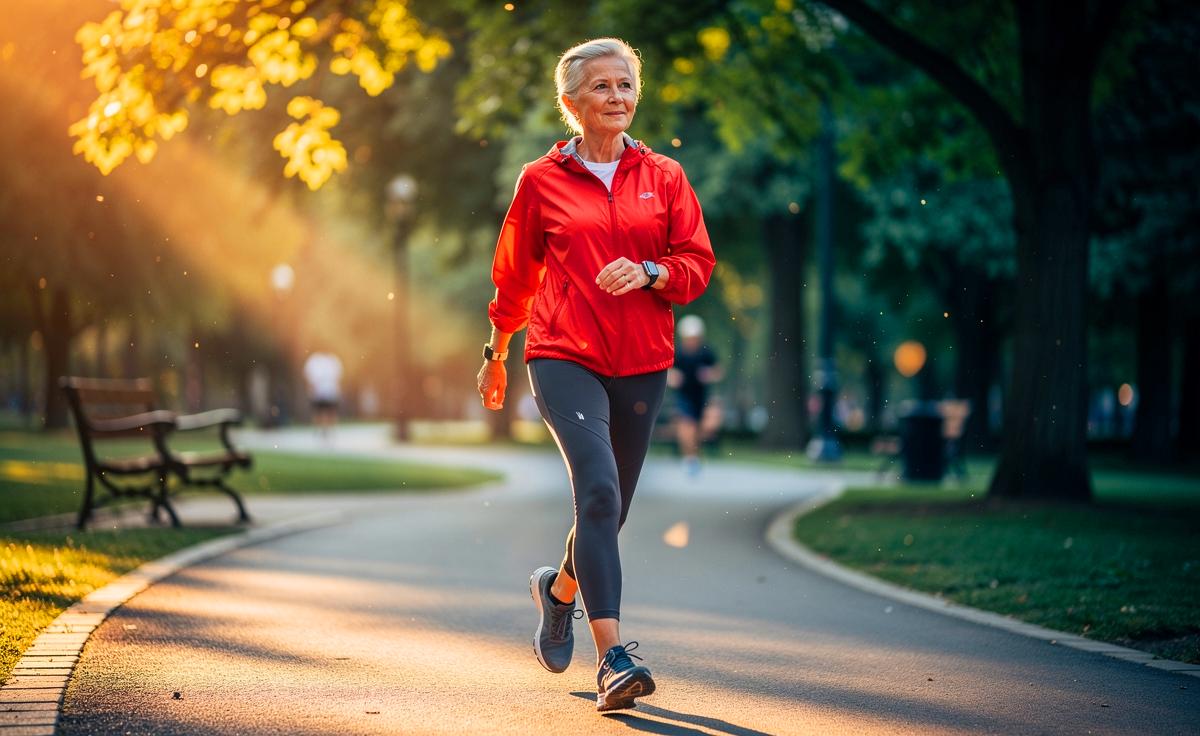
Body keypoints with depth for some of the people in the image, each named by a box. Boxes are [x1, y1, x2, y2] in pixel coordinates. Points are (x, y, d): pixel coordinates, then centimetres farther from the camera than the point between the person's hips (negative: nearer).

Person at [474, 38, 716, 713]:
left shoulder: (665, 177, 8)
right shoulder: (542, 182, 4)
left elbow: (698, 265, 7)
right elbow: (515, 275, 14)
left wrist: (648, 272, -13)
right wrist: (497, 355, 22)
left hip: (642, 365, 3)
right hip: (564, 358, -3)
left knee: (609, 507, 10)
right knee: (598, 489, -21)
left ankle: (559, 588, 43)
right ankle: (613, 658, -23)